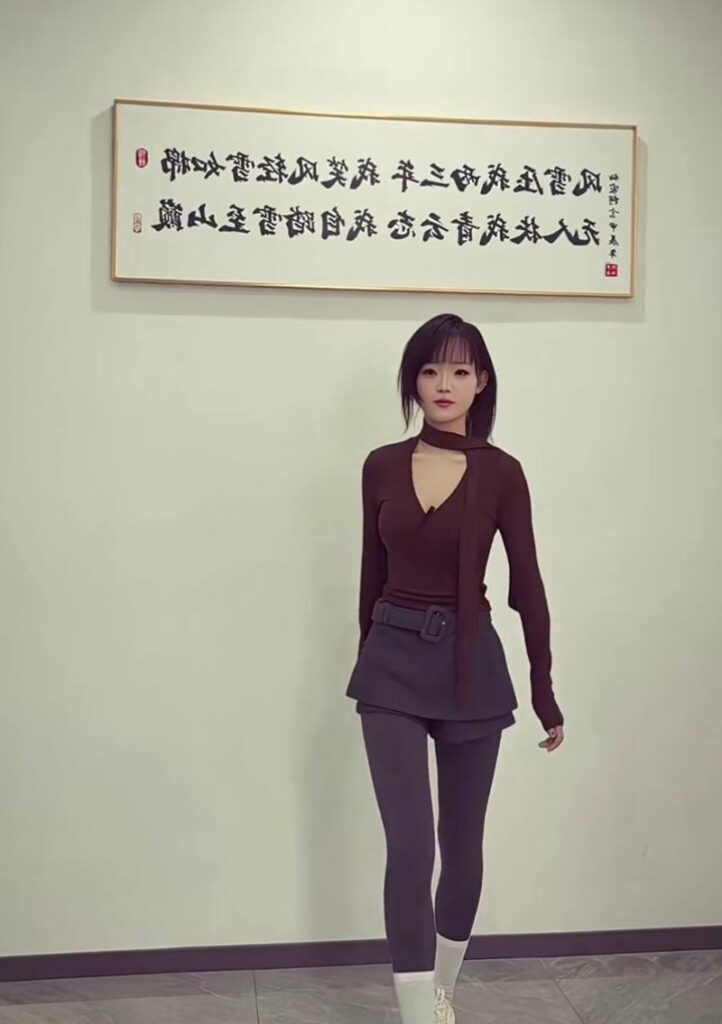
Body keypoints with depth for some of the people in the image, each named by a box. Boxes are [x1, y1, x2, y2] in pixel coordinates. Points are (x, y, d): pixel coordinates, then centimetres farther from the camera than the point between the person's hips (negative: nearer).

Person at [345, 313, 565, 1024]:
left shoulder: (501, 472, -4)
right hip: (393, 664, 1)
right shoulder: (382, 466, 2)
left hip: (471, 666, 0)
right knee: (410, 847, -8)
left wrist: (545, 692, 2)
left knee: (462, 843, 13)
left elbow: (527, 586, -1)